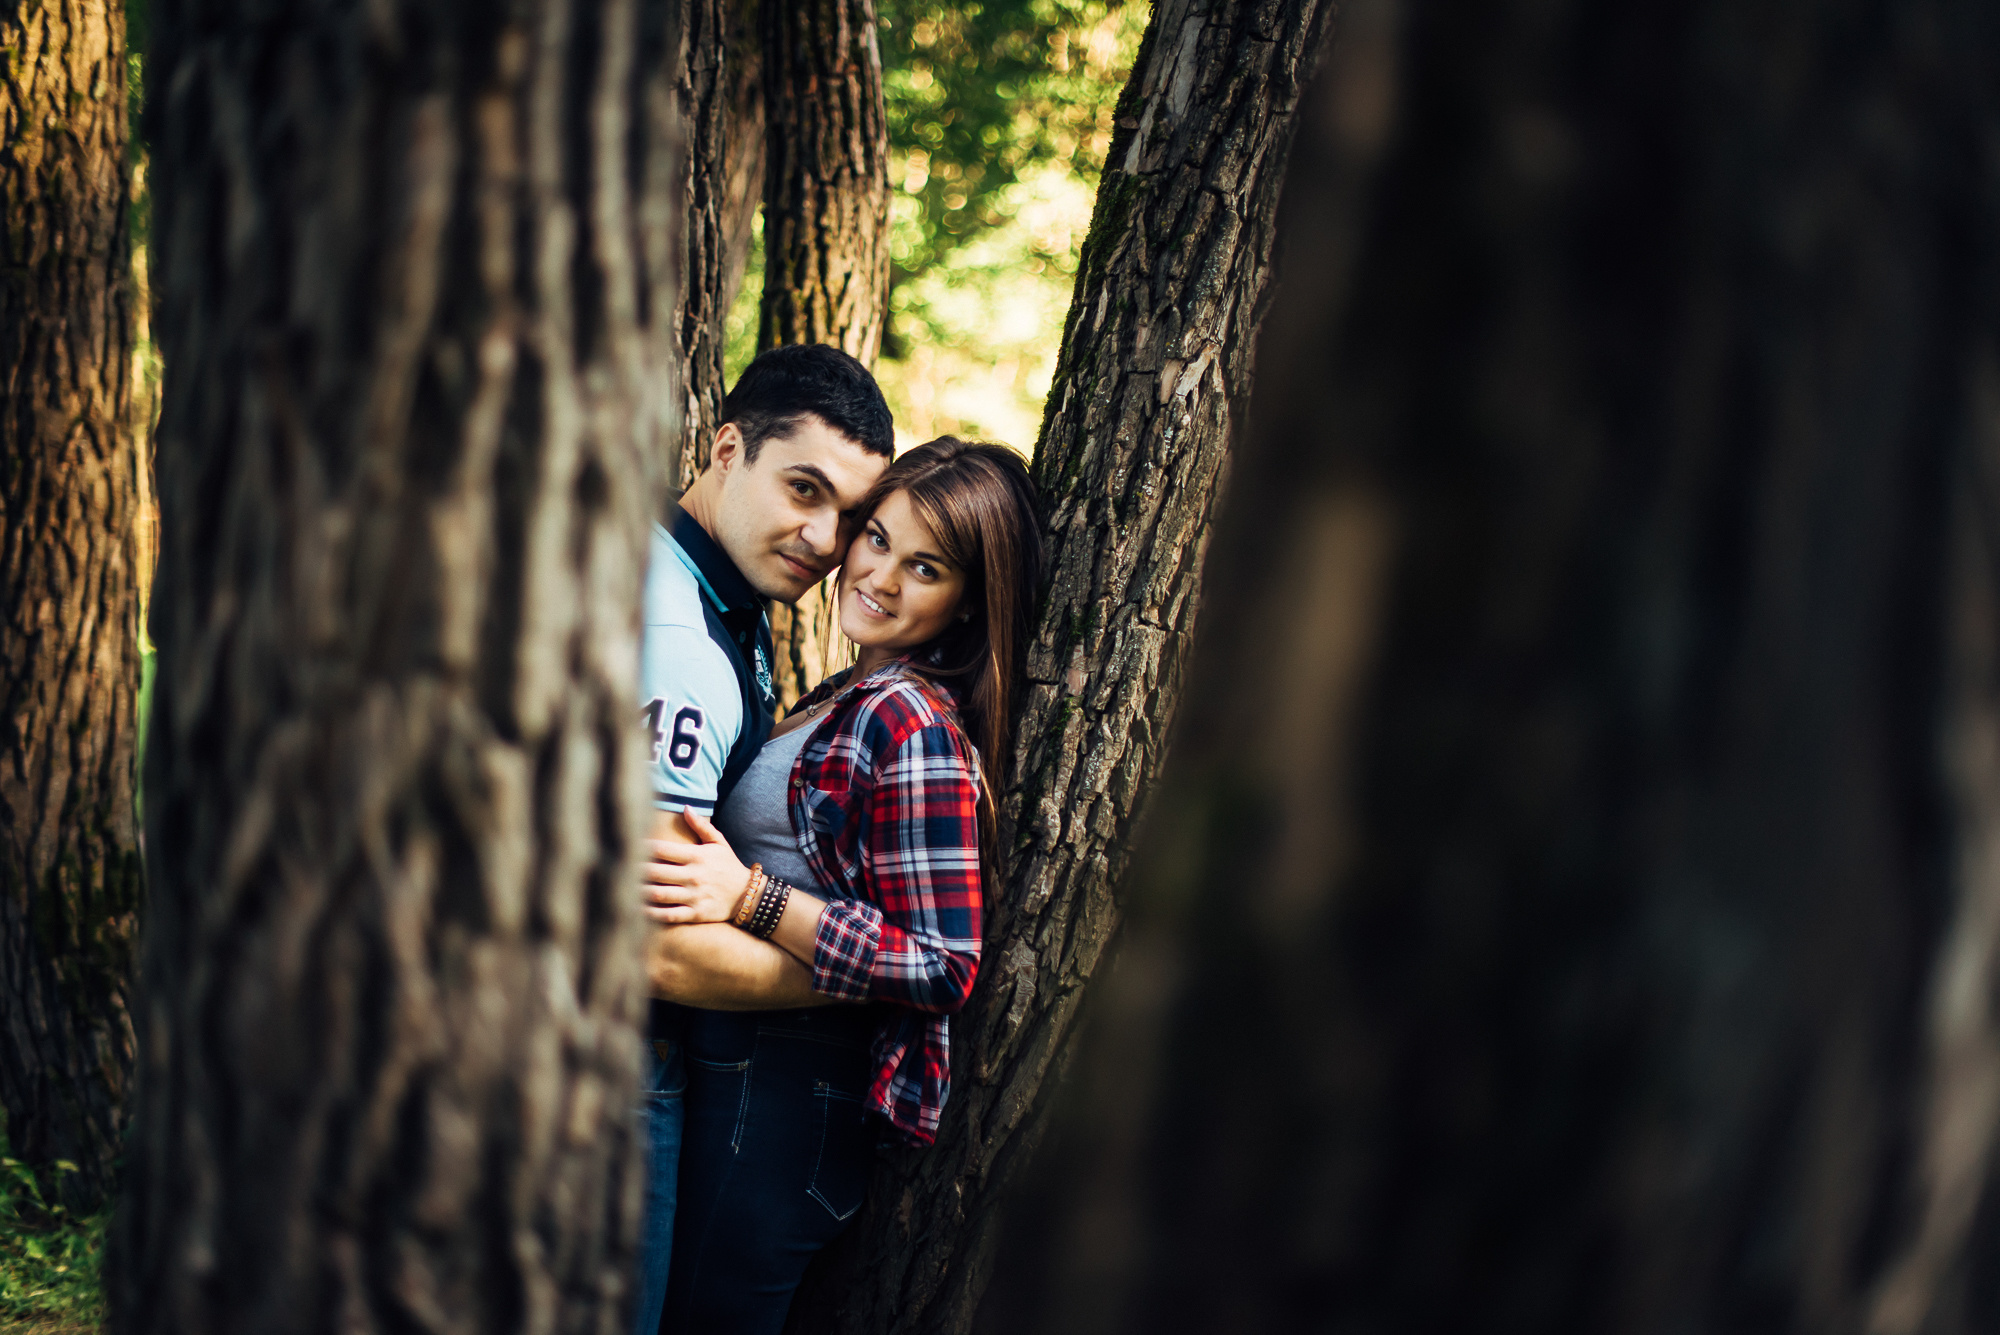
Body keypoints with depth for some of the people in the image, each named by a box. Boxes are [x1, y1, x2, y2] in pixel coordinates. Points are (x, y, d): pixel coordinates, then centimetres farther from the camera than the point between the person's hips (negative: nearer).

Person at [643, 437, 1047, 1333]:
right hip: (727, 1079, 9)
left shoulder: (914, 728, -17)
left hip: (782, 1095, -9)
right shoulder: (850, 696, 12)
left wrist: (752, 897, -24)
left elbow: (943, 966, -22)